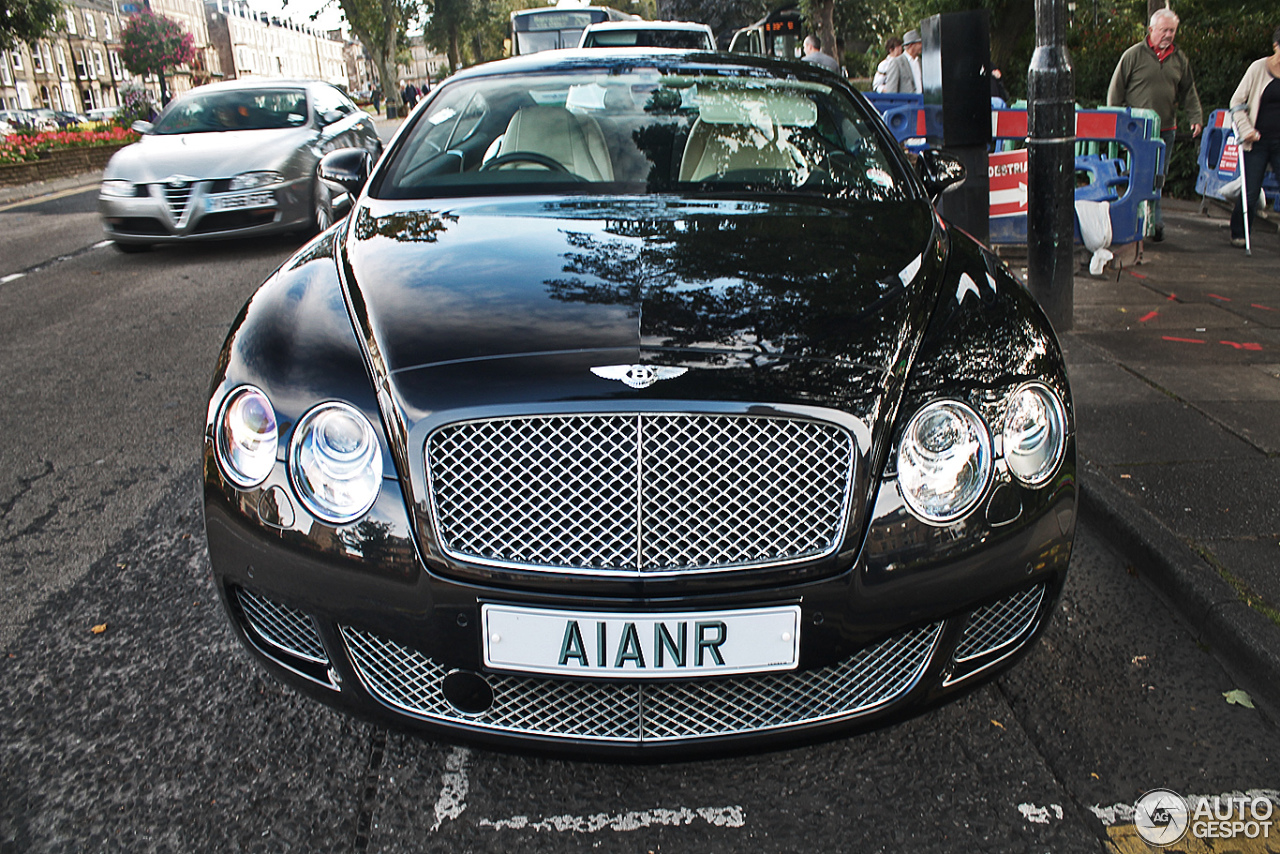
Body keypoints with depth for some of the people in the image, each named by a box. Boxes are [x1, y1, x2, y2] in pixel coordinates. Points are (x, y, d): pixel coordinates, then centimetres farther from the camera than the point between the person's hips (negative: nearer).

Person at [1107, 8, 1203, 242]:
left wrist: (1196, 117, 6)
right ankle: (1156, 221, -2)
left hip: (1166, 129, 5)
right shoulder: (1133, 55, -3)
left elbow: (1189, 91, 17)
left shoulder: (1179, 59, 10)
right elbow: (1116, 90, -1)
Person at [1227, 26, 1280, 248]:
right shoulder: (1259, 68, -2)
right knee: (1250, 191, 0)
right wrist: (1246, 130, -9)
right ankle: (1238, 234, 18)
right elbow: (1237, 101, 1)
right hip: (1257, 141, -2)